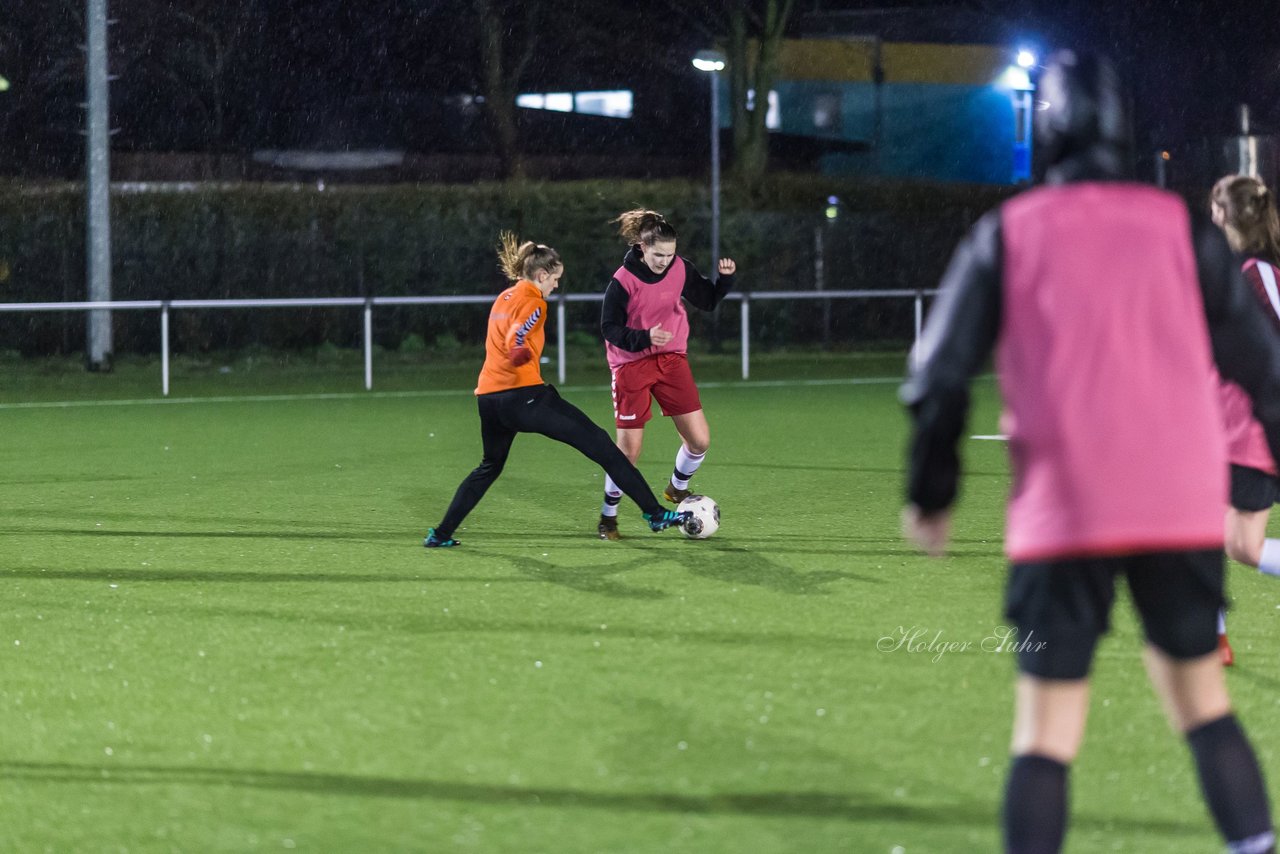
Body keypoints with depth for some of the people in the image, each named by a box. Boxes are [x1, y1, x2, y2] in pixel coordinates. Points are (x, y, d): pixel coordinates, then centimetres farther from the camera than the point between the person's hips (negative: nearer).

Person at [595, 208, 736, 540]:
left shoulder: (680, 269, -6)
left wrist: (725, 277, -11)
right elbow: (610, 328, -13)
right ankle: (608, 515, 14)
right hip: (632, 364, -4)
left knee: (700, 440, -2)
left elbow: (707, 300, 7)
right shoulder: (623, 281, -18)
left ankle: (677, 488, 29)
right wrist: (644, 338, -28)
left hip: (672, 359, 4)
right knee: (629, 450, -6)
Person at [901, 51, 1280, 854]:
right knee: (1205, 702, 15)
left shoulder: (1006, 235, 4)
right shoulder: (1179, 226, 6)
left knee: (1046, 735, 1)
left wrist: (930, 493, 13)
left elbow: (939, 378, 3)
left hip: (1063, 515, -1)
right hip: (1182, 508, 1)